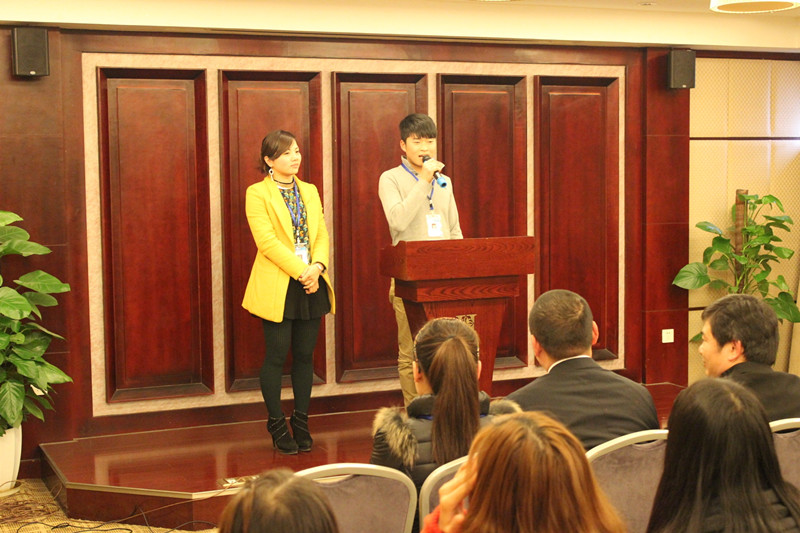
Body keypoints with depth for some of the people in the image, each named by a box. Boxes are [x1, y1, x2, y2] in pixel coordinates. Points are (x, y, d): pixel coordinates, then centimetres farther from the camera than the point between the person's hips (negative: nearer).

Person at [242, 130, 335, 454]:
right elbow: (267, 241, -14)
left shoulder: (310, 191, 14)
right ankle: (277, 425, 12)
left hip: (312, 286, 5)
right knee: (277, 357, 0)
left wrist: (317, 267, -10)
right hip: (277, 288, -5)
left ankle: (301, 422, 19)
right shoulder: (257, 194, -4)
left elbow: (322, 234, 8)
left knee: (305, 355, 9)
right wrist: (301, 272, -17)